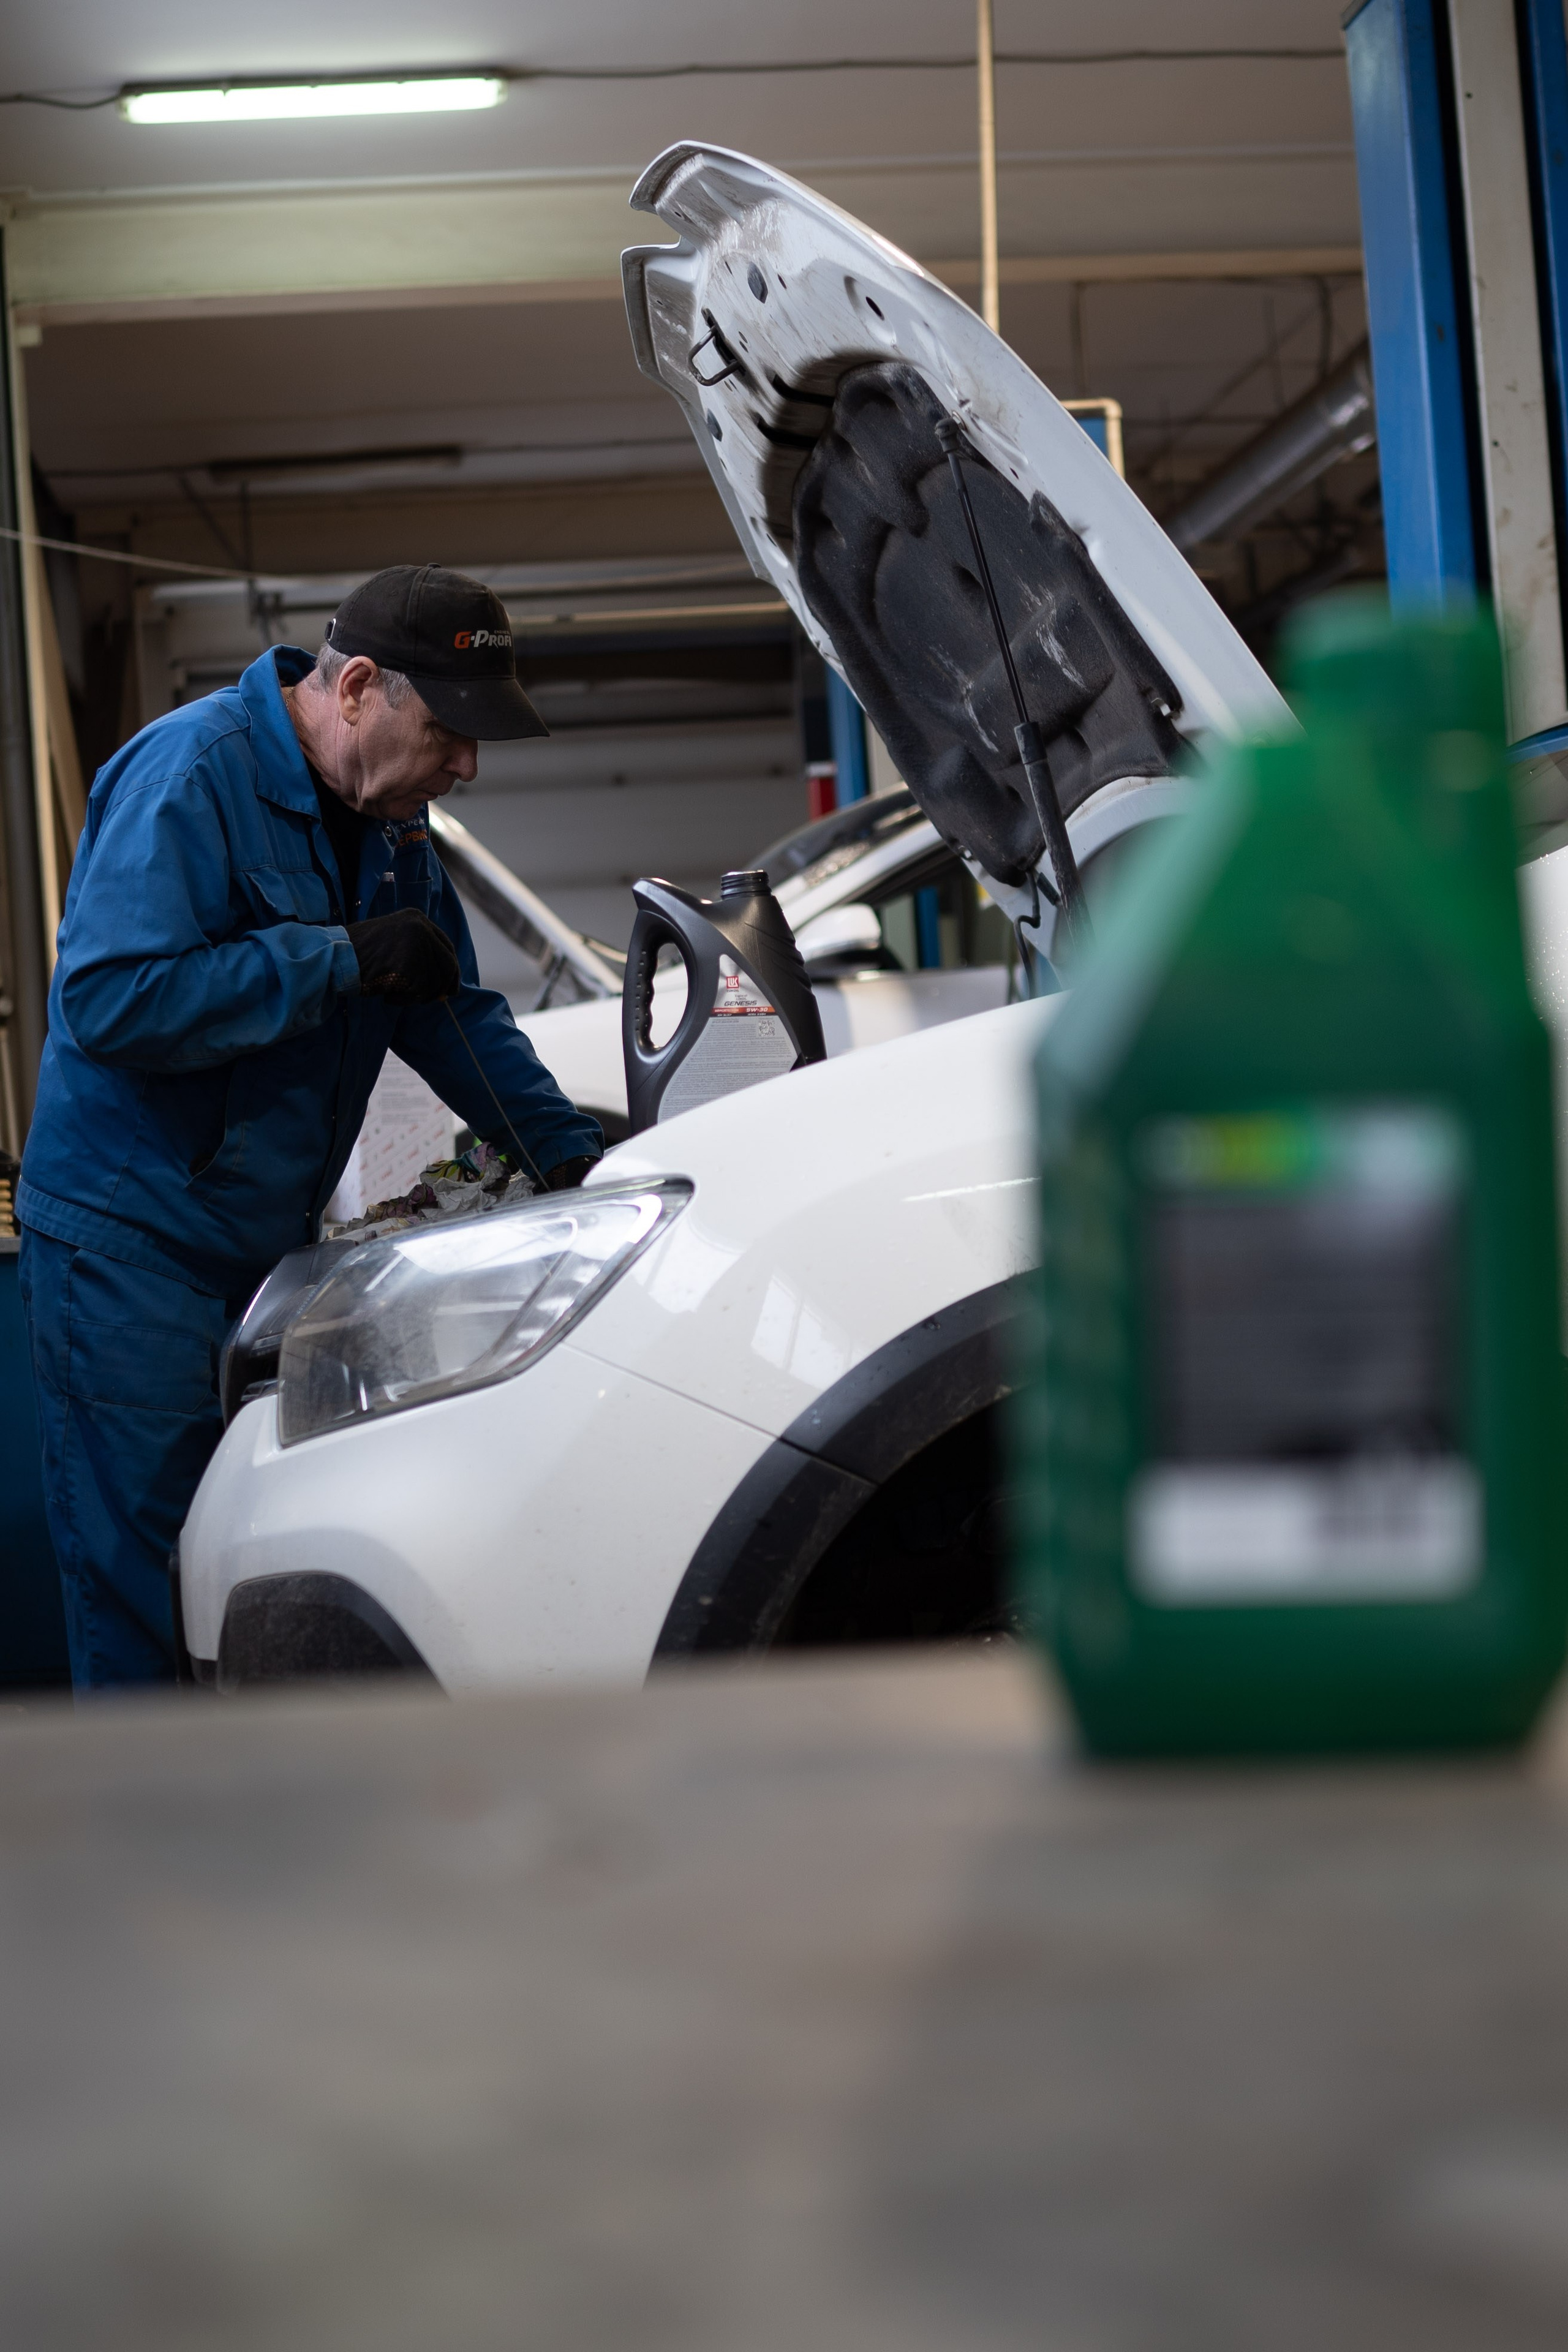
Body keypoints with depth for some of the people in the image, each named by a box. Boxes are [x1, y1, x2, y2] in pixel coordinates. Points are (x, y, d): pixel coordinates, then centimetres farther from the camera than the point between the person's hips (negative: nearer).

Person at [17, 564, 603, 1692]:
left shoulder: (387, 814, 8)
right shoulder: (190, 773, -19)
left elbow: (453, 1011, 18)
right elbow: (110, 1001, -29)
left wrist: (579, 1158, 8)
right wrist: (341, 959, -25)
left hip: (270, 1242, 8)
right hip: (133, 1249, -8)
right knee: (146, 1592, -4)